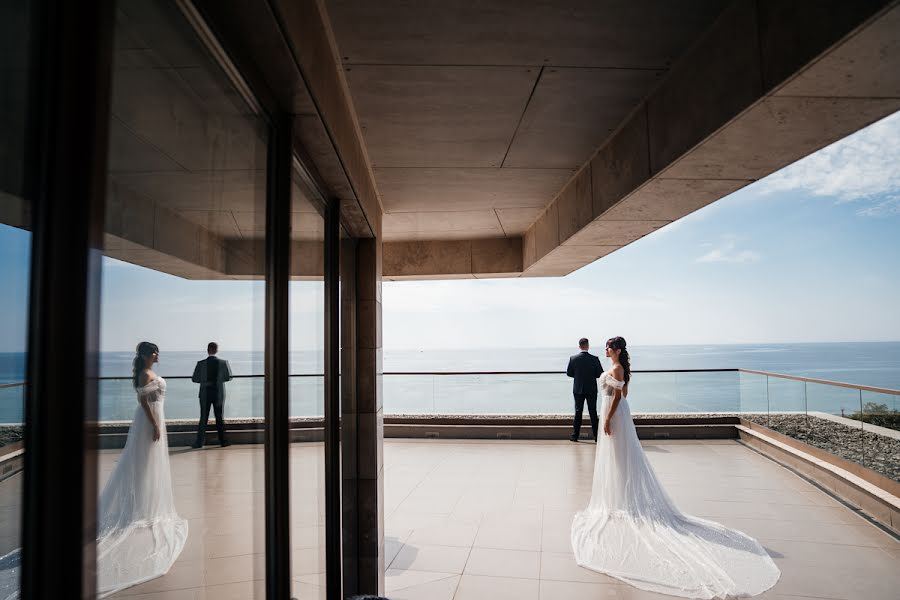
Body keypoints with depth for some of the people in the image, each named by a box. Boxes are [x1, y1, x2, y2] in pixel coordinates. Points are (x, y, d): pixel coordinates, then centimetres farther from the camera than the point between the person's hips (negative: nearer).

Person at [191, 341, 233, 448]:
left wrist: (205, 380, 10)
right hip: (219, 394, 0)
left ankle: (200, 442, 10)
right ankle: (223, 441, 15)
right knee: (220, 418, 10)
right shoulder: (223, 363, -9)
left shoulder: (201, 363, -10)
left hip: (205, 394, 0)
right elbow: (228, 377, -2)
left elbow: (194, 379, -6)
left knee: (203, 418, 8)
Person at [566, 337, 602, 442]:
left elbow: (569, 373, -3)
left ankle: (575, 435, 13)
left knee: (578, 412, 10)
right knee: (593, 412, 9)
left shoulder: (573, 359, -9)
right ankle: (596, 435, 14)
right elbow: (600, 374, -9)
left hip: (578, 390, 1)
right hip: (591, 390, -1)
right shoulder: (594, 359, -13)